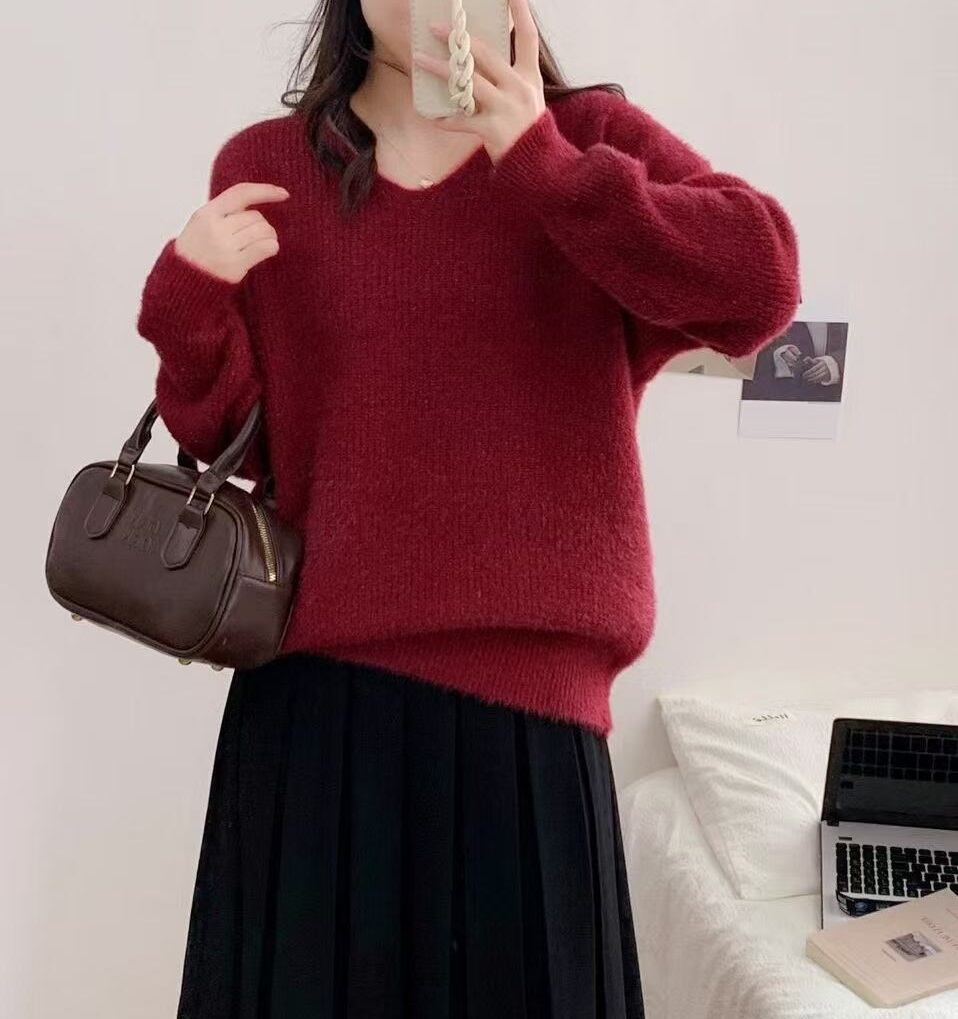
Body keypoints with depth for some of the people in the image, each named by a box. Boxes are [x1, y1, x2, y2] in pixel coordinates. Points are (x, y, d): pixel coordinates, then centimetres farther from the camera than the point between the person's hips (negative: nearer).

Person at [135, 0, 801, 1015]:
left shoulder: (591, 136, 5)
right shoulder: (264, 167, 7)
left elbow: (760, 284, -13)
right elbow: (233, 440, 7)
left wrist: (541, 163, -16)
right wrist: (188, 296, -11)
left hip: (527, 689, 0)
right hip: (316, 691, 1)